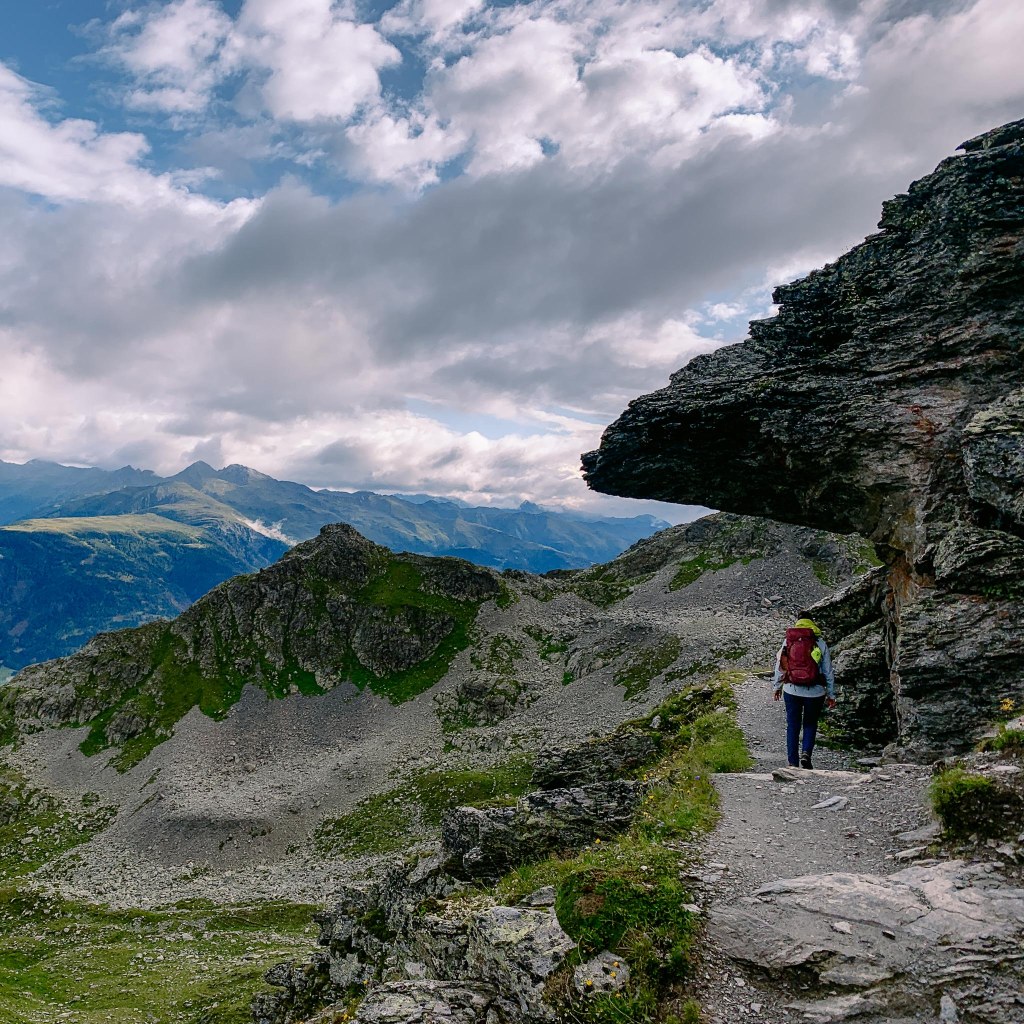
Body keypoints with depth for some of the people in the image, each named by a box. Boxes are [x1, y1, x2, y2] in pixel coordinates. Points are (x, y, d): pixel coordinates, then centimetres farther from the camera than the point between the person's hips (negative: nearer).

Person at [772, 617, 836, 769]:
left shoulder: (788, 642, 3)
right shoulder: (820, 644, 0)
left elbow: (779, 666, 8)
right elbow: (828, 672, 2)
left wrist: (777, 687, 21)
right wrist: (831, 695, 10)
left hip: (791, 690, 1)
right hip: (815, 692, -1)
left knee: (792, 726, 11)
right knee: (810, 724, 18)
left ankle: (793, 762, 12)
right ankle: (806, 753, -2)